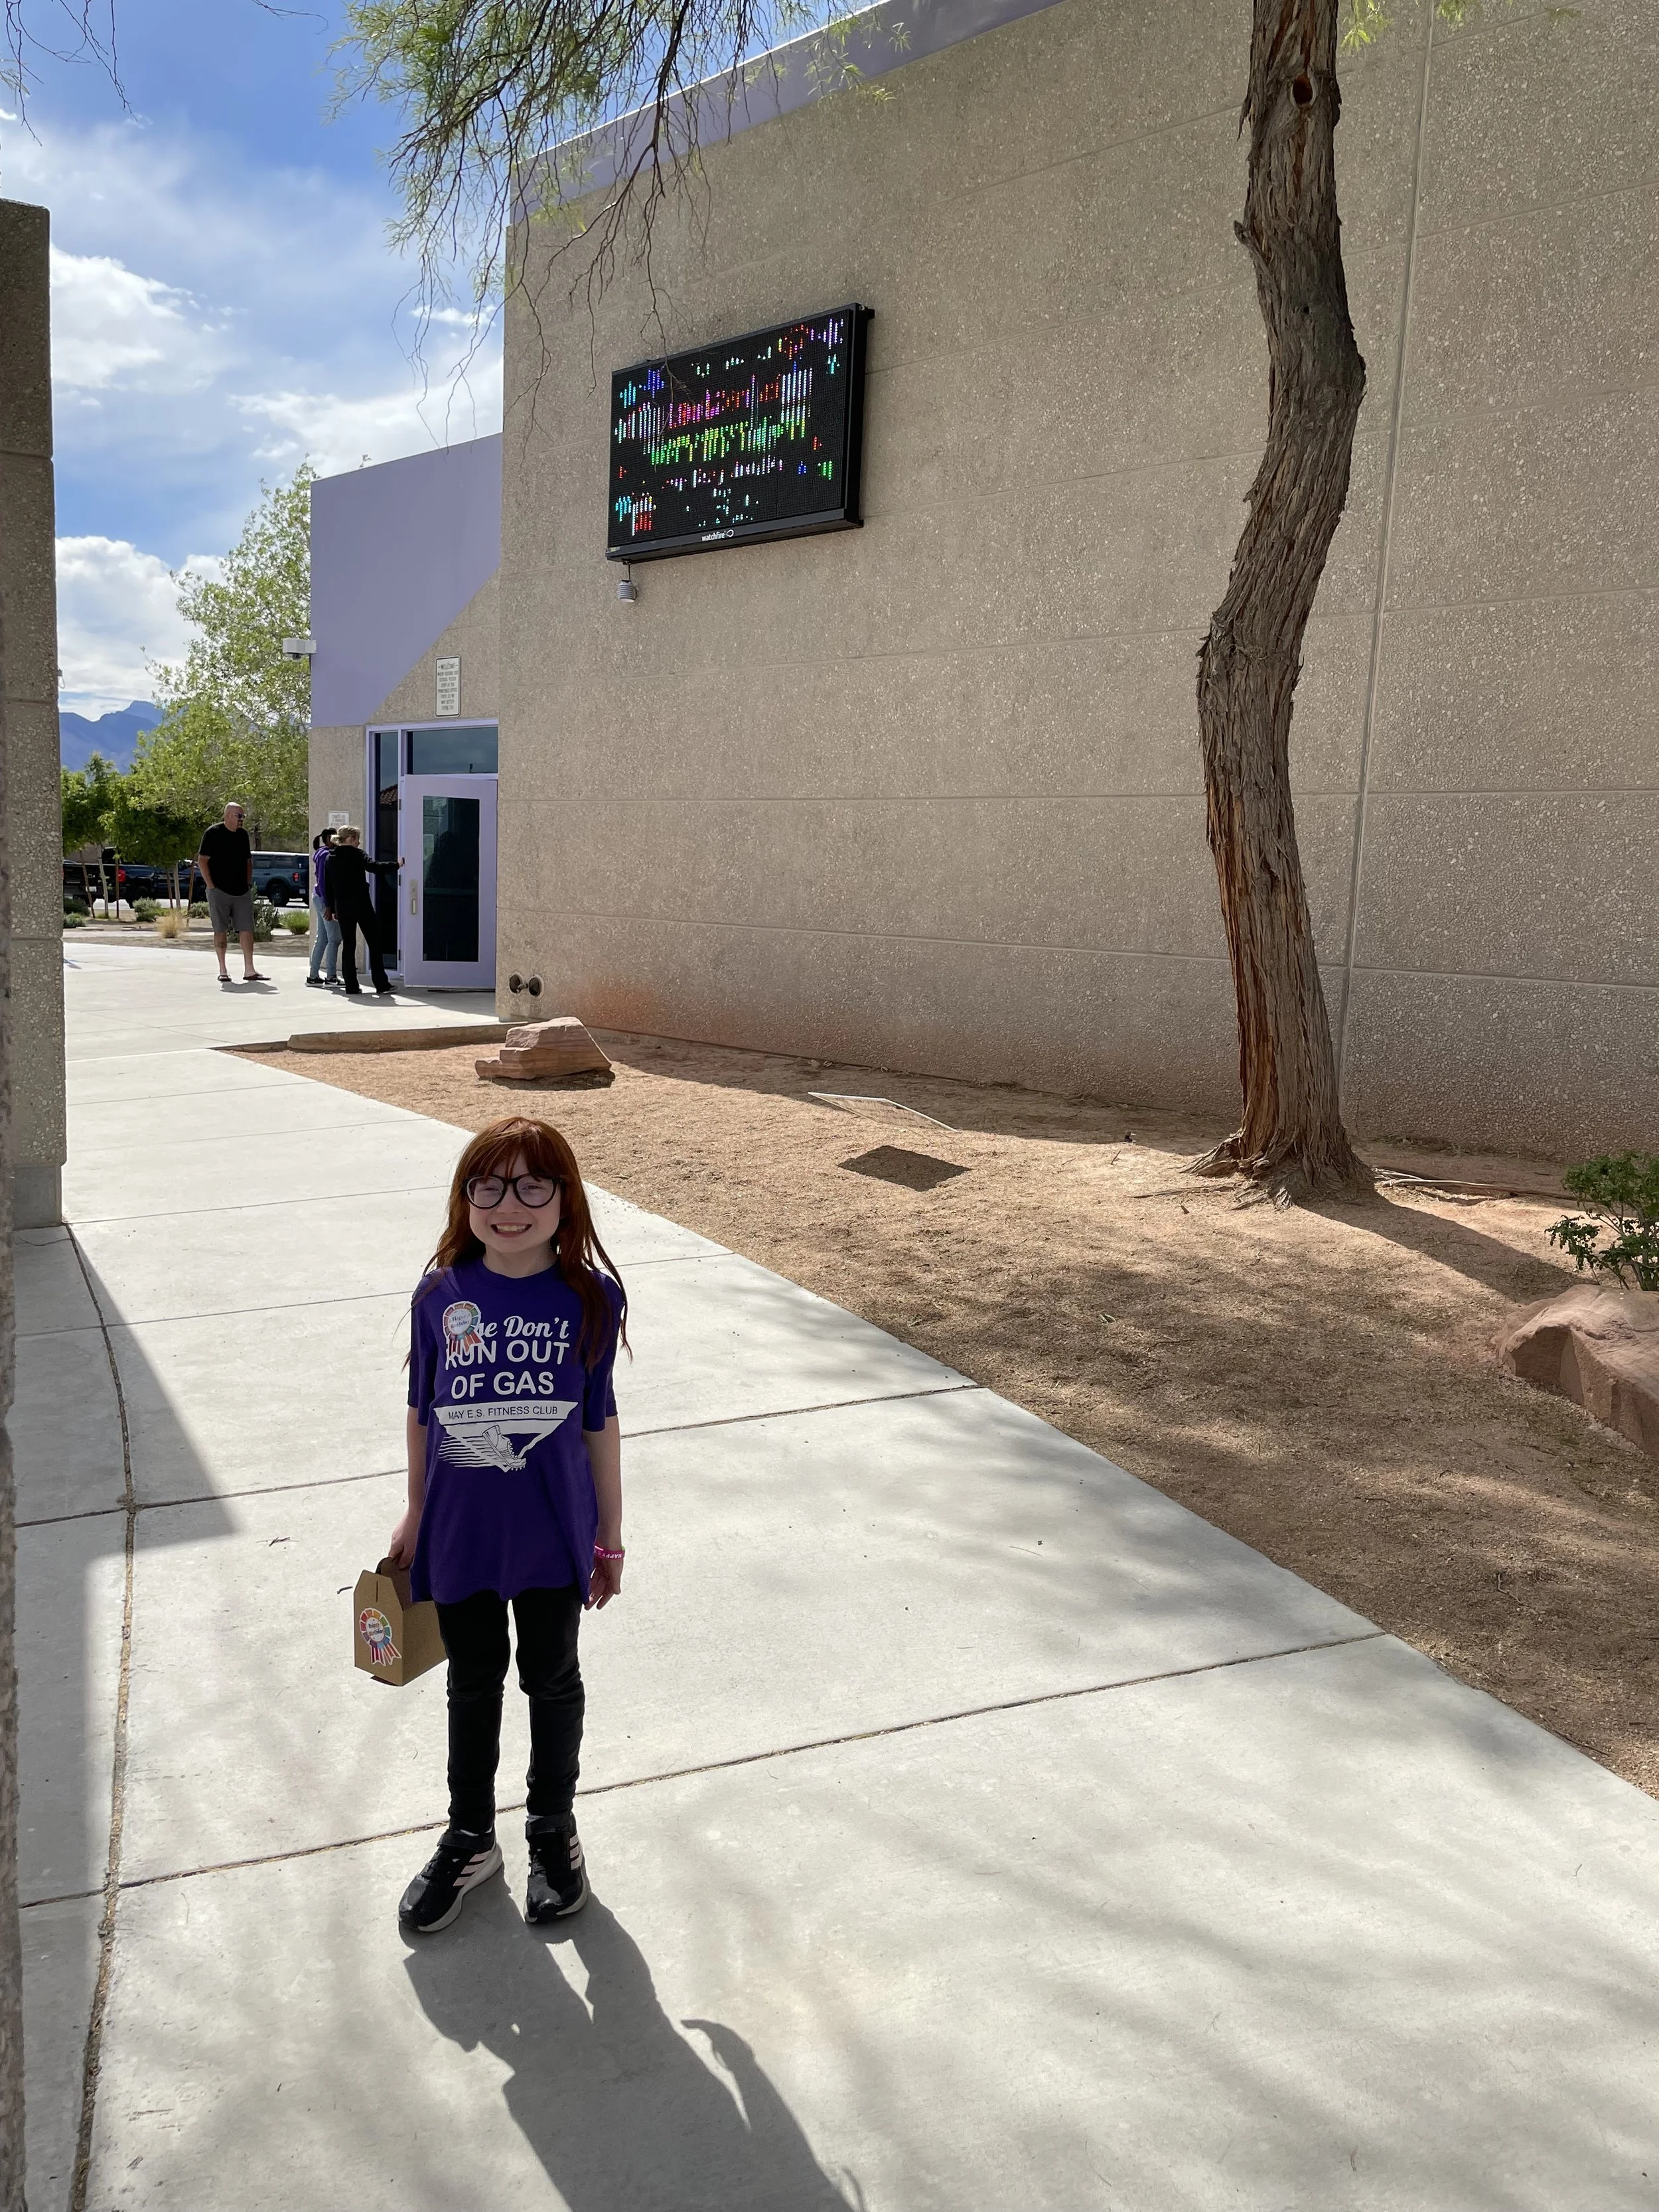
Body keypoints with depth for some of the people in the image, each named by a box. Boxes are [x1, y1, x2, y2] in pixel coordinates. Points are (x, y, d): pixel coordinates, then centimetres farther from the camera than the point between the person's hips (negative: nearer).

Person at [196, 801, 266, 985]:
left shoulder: (243, 834, 12)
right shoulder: (213, 833, -6)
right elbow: (202, 861, -7)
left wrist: (249, 883, 12)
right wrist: (211, 886, -11)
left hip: (242, 892, 5)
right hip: (219, 891, -5)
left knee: (247, 929, -1)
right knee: (221, 931, 2)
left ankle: (249, 970, 1)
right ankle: (223, 971, 8)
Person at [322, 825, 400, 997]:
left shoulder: (330, 859, 11)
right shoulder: (357, 855, -6)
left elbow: (327, 886, 15)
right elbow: (374, 867, -21)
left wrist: (331, 908, 21)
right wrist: (396, 865, -17)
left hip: (342, 907, 5)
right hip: (362, 905, -5)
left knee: (348, 945, 8)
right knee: (374, 943, 0)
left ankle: (351, 986, 4)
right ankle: (381, 985, -2)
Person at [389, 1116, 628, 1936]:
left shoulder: (591, 1298, -13)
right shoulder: (441, 1296, -10)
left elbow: (599, 1422, -4)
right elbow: (422, 1412, 3)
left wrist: (610, 1537, 1)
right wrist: (416, 1515, 11)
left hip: (553, 1533, -1)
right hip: (460, 1530, 1)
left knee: (551, 1678, 18)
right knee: (473, 1682, 19)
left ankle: (553, 1826, 41)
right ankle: (469, 1837, 41)